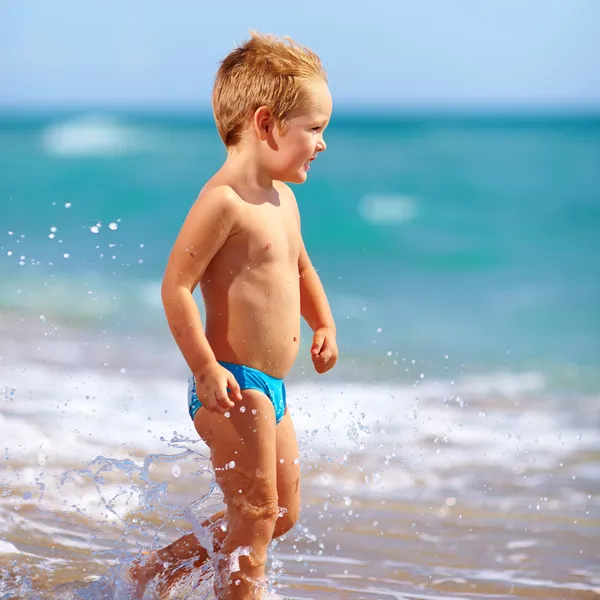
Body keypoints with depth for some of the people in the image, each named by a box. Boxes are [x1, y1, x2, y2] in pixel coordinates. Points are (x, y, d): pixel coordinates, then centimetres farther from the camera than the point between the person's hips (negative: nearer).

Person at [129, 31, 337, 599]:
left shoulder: (282, 199, 13)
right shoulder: (224, 200, -17)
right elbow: (175, 285, -21)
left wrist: (323, 325, 19)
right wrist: (206, 369, -24)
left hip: (270, 388, 10)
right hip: (232, 385, -10)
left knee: (282, 512, 16)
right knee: (256, 511, -2)